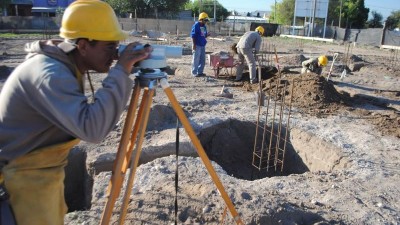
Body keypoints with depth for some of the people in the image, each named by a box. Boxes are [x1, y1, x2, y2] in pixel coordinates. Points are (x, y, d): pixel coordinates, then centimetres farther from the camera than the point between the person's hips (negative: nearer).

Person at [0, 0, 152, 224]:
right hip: (24, 174, -9)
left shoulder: (67, 64, -2)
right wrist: (120, 72, -36)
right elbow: (92, 128, -41)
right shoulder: (49, 72, -30)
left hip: (45, 169, 9)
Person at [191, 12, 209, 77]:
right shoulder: (196, 25, -11)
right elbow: (193, 35, -14)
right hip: (197, 45, -8)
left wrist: (208, 34, -3)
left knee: (202, 60, 12)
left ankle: (200, 72, 21)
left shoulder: (204, 26, 13)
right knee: (196, 59, -3)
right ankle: (194, 73, 4)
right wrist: (194, 44, -18)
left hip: (203, 45, 8)